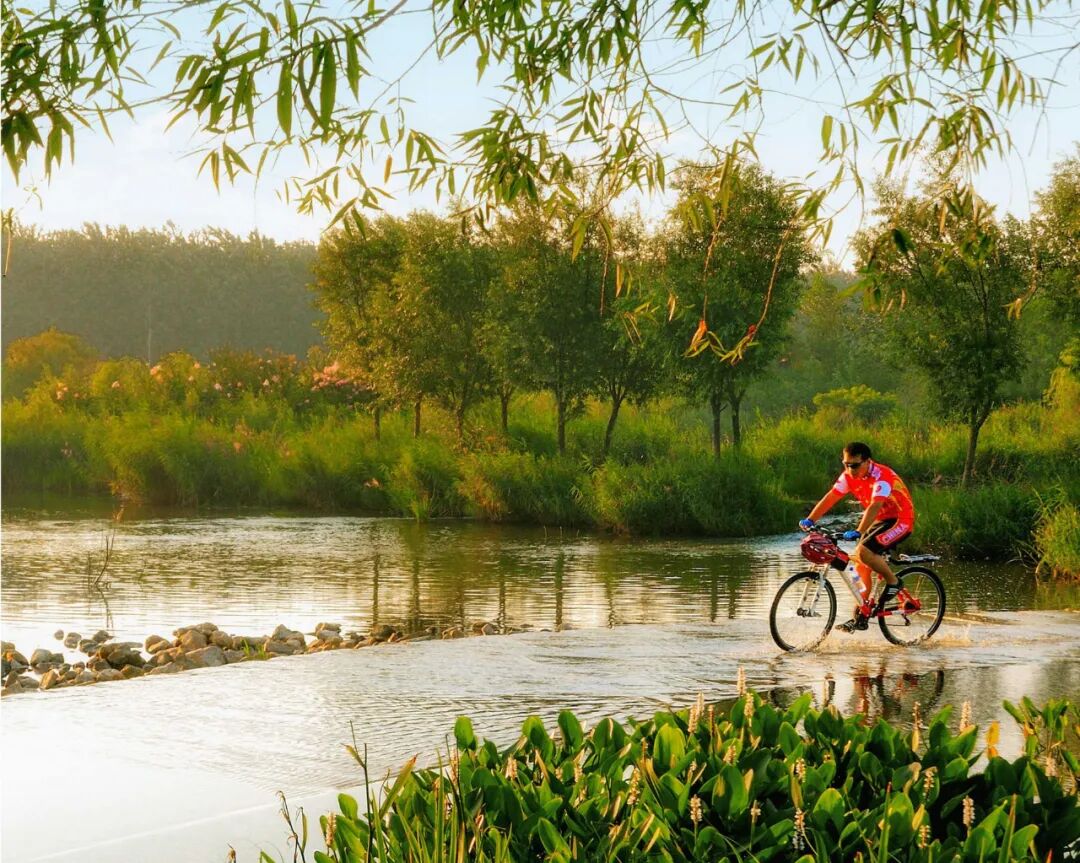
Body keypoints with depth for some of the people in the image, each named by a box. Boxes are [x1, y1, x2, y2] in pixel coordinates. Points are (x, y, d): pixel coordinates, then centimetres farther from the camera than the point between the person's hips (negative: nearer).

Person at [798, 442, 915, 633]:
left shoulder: (881, 476, -27)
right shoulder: (849, 476, -5)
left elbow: (874, 506, -38)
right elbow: (830, 497, -9)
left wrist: (858, 532, -49)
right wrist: (810, 520, -21)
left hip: (900, 520, -8)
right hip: (880, 520, 8)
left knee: (863, 551, -26)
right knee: (860, 565, 1)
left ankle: (893, 582, -5)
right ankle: (859, 617, 8)